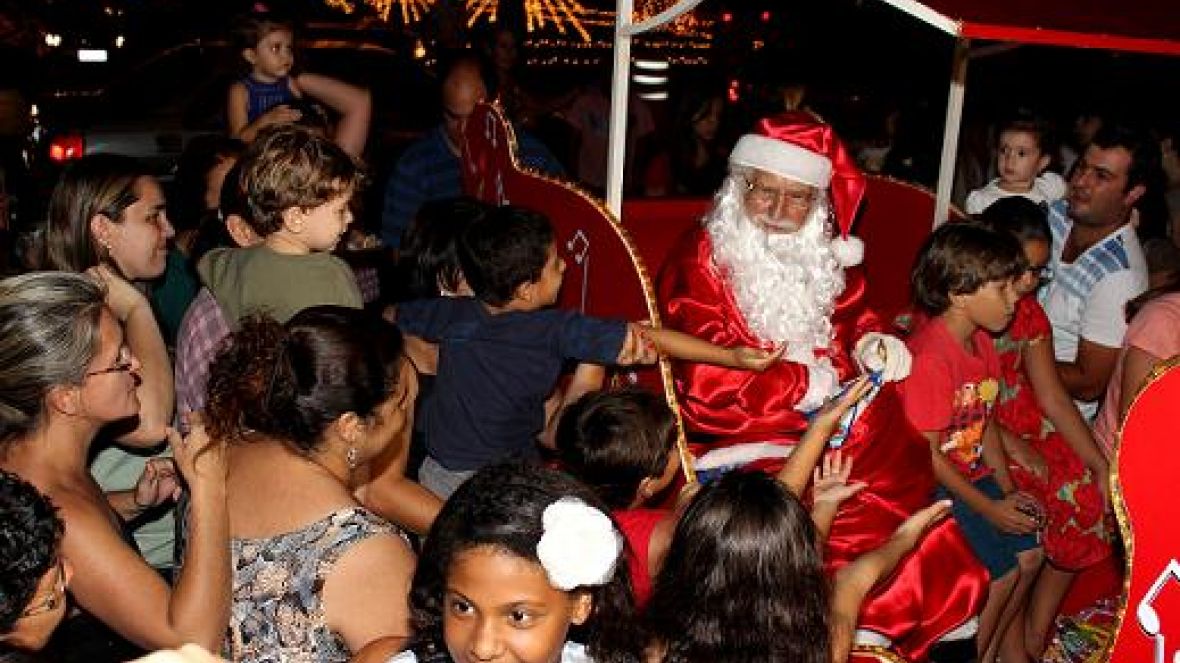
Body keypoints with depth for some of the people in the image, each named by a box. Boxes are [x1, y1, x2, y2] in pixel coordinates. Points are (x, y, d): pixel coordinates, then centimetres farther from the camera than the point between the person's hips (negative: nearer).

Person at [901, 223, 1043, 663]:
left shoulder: (982, 342, 4)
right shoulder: (929, 358, -26)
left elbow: (986, 424, 11)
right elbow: (927, 454, -22)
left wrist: (1008, 491, 3)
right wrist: (989, 508, -14)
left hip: (972, 474, 9)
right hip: (929, 485, -9)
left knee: (1030, 552, 8)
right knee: (1002, 570, -11)